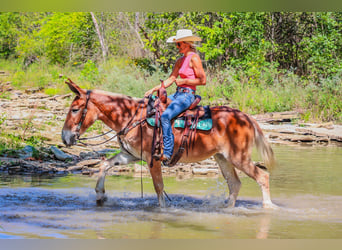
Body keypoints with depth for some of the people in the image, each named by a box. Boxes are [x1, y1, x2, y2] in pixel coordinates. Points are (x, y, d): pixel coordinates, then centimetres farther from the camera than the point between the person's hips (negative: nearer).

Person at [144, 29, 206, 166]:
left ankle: (167, 153, -26)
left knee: (165, 116, -27)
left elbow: (202, 80, -13)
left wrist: (183, 81, -14)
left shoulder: (194, 58, -9)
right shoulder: (180, 60, 17)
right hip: (178, 94, 10)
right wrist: (154, 89, 8)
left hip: (188, 94, -10)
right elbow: (171, 79, 16)